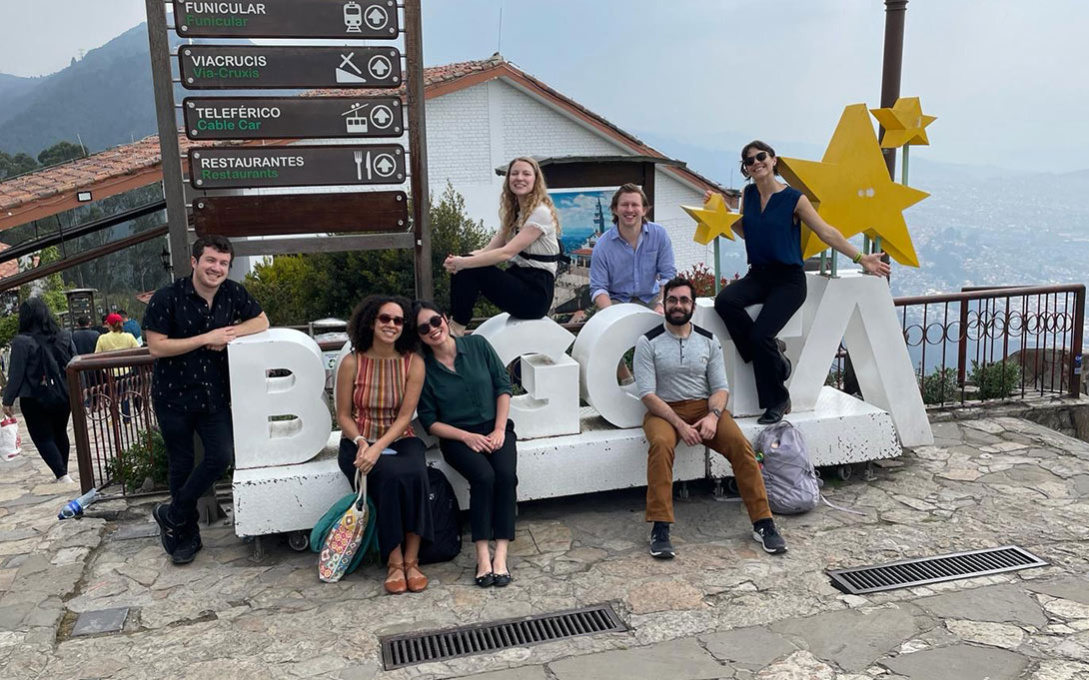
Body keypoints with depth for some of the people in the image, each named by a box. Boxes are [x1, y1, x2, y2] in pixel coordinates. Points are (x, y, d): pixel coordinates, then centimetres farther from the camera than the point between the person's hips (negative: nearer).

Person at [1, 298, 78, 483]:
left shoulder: (22, 342, -14)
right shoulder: (64, 337, 1)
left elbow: (16, 374, -11)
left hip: (34, 399, -4)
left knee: (43, 438, 5)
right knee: (60, 433, 20)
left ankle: (62, 475, -6)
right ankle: (63, 472, 29)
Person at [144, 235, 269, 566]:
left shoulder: (233, 293, -3)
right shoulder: (166, 298, -13)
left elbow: (262, 321, 5)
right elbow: (156, 347, -15)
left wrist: (230, 333, -14)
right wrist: (206, 338, -19)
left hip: (214, 394, 3)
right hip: (174, 396, -3)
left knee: (221, 456, -7)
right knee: (181, 464, 8)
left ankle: (171, 515, 16)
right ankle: (188, 535, 26)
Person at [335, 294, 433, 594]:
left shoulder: (413, 363, -3)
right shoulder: (352, 362, -5)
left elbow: (405, 416, -9)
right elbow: (343, 415, 0)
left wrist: (378, 447, -22)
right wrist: (360, 441, -19)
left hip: (400, 440, 1)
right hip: (359, 442, -1)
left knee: (415, 473, -33)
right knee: (391, 475, -33)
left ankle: (411, 560, -24)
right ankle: (394, 562, -21)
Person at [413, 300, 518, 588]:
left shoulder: (477, 345, 0)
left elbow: (503, 386, 1)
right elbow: (430, 421, -3)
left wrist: (499, 429, -9)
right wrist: (467, 437, -16)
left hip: (494, 428, 2)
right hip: (457, 437, -2)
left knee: (506, 475, -27)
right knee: (484, 476, -30)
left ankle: (501, 555, -25)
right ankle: (483, 557, -25)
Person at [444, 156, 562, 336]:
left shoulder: (541, 212, -13)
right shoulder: (512, 212, 14)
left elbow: (507, 253, -22)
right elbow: (490, 249, 3)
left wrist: (464, 262, -23)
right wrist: (459, 260, -16)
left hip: (536, 292, -8)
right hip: (518, 279, 8)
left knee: (468, 269, -20)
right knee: (463, 268, -12)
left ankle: (457, 327, -11)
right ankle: (456, 323, -13)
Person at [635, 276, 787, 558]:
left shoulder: (709, 341, 7)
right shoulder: (648, 342, -3)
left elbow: (720, 388, 5)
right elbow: (648, 394, -10)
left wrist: (713, 415, -17)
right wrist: (679, 424, -21)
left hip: (704, 408, 3)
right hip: (664, 411, -3)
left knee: (740, 443, -23)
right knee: (661, 444, -36)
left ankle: (763, 522, -15)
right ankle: (660, 528, -32)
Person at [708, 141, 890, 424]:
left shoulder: (794, 198, -5)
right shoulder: (748, 195, 8)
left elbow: (826, 233, -2)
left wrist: (861, 258, -5)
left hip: (788, 279, -5)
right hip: (758, 275, 5)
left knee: (761, 335, -22)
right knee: (724, 301, -28)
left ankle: (777, 401, 1)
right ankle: (774, 353, -7)